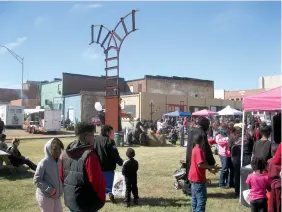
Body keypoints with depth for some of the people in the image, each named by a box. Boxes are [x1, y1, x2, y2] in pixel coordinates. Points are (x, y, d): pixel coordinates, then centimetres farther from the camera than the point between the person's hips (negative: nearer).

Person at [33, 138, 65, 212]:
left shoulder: (59, 162, -1)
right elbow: (36, 180, -18)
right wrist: (50, 189, -22)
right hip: (45, 196, -6)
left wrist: (61, 188, 0)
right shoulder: (43, 163, -20)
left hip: (57, 196, 6)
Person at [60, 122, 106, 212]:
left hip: (69, 200, 8)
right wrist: (101, 198, -5)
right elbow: (96, 180, -19)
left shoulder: (66, 154, 6)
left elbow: (62, 176, 14)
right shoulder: (89, 155, -20)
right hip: (86, 203, -8)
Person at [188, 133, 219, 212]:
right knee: (202, 198, -4)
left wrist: (210, 169, 10)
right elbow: (200, 164, -27)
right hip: (198, 179, -10)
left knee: (195, 197, 16)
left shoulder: (195, 149, 11)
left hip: (194, 177, 10)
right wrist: (211, 166, -15)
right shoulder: (199, 150, -19)